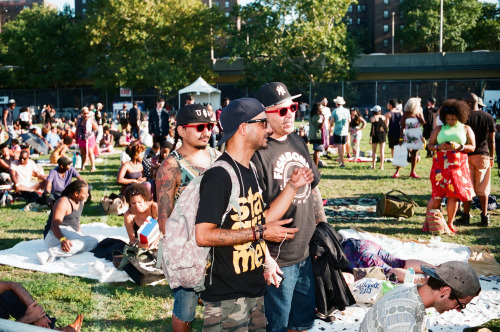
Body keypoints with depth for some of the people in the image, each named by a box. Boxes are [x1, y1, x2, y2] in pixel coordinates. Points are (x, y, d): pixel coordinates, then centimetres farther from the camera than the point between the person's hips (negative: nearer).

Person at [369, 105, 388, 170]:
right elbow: (386, 127, 6)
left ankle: (373, 166, 8)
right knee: (382, 151, 4)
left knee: (374, 151, 8)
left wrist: (370, 137, -9)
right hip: (382, 134, 3)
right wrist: (385, 134, 16)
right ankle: (381, 166, 3)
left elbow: (372, 128, -12)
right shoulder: (383, 117, 3)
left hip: (375, 134, -3)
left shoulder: (373, 118, -8)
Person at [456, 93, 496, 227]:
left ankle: (466, 216, 7)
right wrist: (492, 157, 13)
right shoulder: (489, 118, 3)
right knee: (483, 189, 9)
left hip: (467, 155, -3)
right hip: (483, 155, 3)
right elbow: (491, 140, 5)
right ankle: (484, 217, 11)